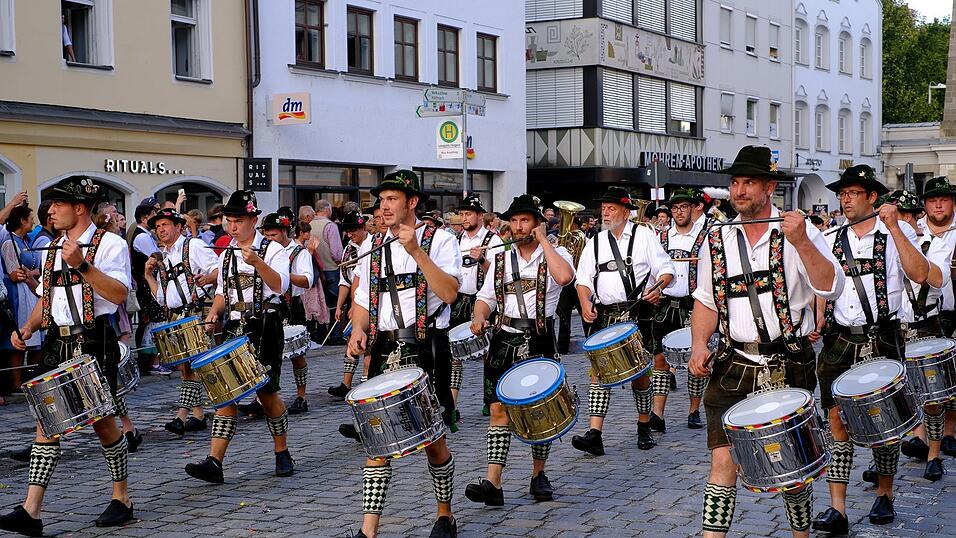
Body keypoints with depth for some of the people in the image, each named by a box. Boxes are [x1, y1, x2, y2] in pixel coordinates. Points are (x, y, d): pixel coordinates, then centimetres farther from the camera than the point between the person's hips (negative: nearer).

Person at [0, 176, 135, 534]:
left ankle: (121, 500, 20)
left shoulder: (110, 244, -5)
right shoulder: (52, 251, 17)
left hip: (93, 343, -6)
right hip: (56, 343, 6)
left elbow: (120, 293, -17)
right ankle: (31, 512, -5)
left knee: (102, 421, 3)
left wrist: (82, 265, -24)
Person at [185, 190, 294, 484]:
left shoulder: (273, 250, -2)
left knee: (266, 392, -2)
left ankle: (282, 453, 18)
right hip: (234, 330, 5)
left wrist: (257, 263, -31)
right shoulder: (226, 255, 16)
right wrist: (214, 313, 5)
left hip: (264, 330, -5)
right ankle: (214, 462, -9)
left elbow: (280, 285, -17)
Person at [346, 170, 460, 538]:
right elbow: (363, 301, 15)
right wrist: (358, 329, -6)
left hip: (426, 349, -4)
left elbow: (449, 293, -16)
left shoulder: (439, 240, -1)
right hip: (384, 351, 4)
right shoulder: (374, 249, 13)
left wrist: (416, 251, -20)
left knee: (433, 441, 5)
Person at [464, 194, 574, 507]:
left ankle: (538, 475, 23)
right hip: (504, 340, 3)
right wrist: (479, 317, -7)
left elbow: (564, 277, -22)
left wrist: (543, 240, -12)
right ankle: (493, 484, -10)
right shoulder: (500, 260, 13)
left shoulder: (555, 254, 1)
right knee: (499, 409, -6)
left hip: (539, 342, -2)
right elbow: (486, 297, 16)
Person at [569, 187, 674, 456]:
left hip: (636, 313, -2)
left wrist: (658, 287, -21)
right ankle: (594, 434, -12)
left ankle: (645, 427, 23)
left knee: (639, 371, 4)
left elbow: (666, 270, 1)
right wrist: (585, 303, -9)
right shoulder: (595, 243, 13)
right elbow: (583, 280, 11)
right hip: (604, 315, 2)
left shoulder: (644, 235, 4)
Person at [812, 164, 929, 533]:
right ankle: (837, 509, -5)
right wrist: (820, 320, 4)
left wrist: (893, 226, -20)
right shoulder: (832, 241, 11)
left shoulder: (896, 233, -1)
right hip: (839, 341, 3)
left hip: (882, 340, -3)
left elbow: (919, 275, -18)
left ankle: (885, 495, 26)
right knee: (838, 421, -3)